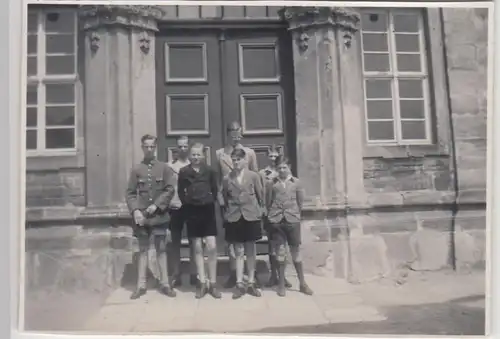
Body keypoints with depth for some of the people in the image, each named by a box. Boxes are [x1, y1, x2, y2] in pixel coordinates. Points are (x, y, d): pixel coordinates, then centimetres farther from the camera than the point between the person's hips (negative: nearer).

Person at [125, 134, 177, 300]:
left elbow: (170, 190, -3)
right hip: (141, 216, 1)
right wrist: (135, 210, -13)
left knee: (161, 250, 7)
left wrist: (156, 205, -12)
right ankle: (141, 285, 16)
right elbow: (130, 193, 1)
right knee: (143, 250, 9)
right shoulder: (136, 169, 3)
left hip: (159, 215, 0)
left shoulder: (164, 168, 3)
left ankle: (165, 284, 15)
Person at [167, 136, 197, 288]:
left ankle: (194, 274, 19)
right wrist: (167, 202, -9)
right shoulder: (170, 165, 2)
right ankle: (176, 275, 18)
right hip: (175, 207, 0)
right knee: (175, 242, 7)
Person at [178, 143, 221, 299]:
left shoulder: (210, 171, 2)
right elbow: (181, 192, 6)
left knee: (212, 247, -4)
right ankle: (202, 283, 15)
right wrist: (188, 203, 0)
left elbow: (215, 190, 8)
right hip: (192, 212, 0)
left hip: (208, 211, 0)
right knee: (197, 248, 5)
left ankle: (213, 283, 7)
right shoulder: (183, 172, 1)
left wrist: (210, 202, 0)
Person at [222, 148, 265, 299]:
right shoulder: (227, 179, 3)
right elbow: (225, 199, 8)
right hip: (234, 217, 0)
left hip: (251, 216, 0)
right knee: (238, 252, 4)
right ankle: (239, 284, 10)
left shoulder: (254, 176, 0)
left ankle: (251, 283, 18)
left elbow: (261, 195, 4)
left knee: (251, 251, 8)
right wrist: (226, 214, 7)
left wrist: (260, 212, 2)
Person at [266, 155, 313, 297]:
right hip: (276, 221, 0)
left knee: (296, 251, 7)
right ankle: (281, 284, 17)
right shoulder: (272, 183, 1)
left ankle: (302, 283, 19)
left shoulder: (296, 182, 2)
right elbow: (268, 202, 5)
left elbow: (300, 201, 7)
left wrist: (295, 214, 10)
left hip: (293, 220, 0)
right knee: (280, 252, 5)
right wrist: (273, 215, 5)